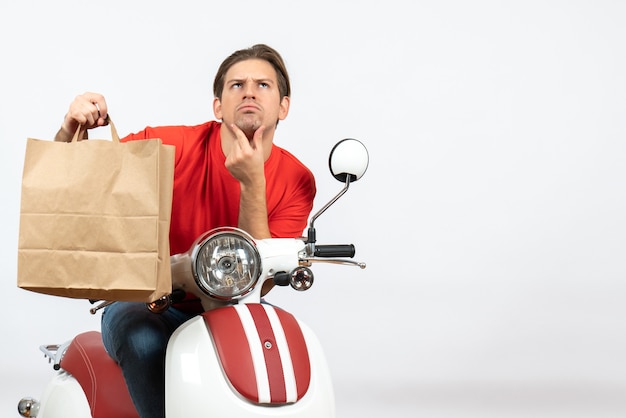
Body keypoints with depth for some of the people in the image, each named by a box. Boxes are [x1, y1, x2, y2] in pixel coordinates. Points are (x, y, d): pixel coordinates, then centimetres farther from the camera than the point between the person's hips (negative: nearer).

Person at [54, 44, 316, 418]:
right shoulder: (171, 145, -11)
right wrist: (71, 132, -26)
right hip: (145, 304, -1)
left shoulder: (296, 181, -6)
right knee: (146, 342, -35)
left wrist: (252, 183, -26)